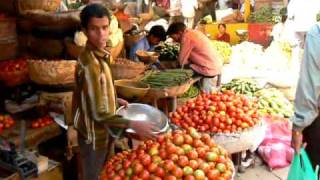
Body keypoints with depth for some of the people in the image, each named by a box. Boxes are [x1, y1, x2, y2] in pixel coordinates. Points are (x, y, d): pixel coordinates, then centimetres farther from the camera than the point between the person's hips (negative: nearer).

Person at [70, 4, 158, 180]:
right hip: (95, 135, -8)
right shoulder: (90, 64, -30)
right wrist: (133, 124, -29)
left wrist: (114, 100, 8)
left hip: (103, 131, 9)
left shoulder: (98, 55, -1)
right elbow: (98, 113, -30)